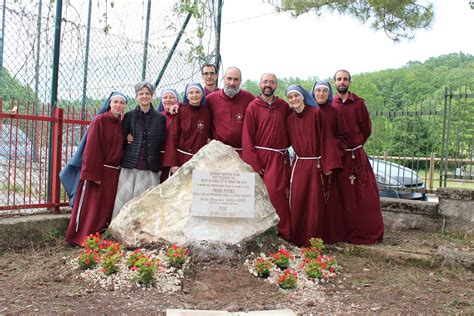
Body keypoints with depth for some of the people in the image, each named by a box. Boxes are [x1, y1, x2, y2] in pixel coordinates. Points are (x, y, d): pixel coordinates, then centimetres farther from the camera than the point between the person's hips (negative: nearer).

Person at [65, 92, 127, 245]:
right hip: (97, 170, -6)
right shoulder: (100, 121, -9)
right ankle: (80, 237, 10)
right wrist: (93, 173, -20)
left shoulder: (122, 123, 9)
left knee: (107, 207, 10)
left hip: (113, 173, 6)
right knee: (90, 206, -1)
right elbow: (92, 148, -15)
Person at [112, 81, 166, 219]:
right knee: (125, 199, -1)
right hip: (130, 167, 0)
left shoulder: (160, 118, 7)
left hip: (150, 168, 0)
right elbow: (121, 140, 8)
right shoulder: (129, 116, 7)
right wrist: (127, 139, -8)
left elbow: (162, 143, 7)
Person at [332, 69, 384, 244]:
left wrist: (356, 144, 10)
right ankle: (347, 232, 16)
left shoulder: (358, 103, -1)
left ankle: (369, 232, 12)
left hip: (357, 156, -1)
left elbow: (366, 128, 6)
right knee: (344, 196, 6)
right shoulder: (330, 105, 2)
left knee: (365, 195, 1)